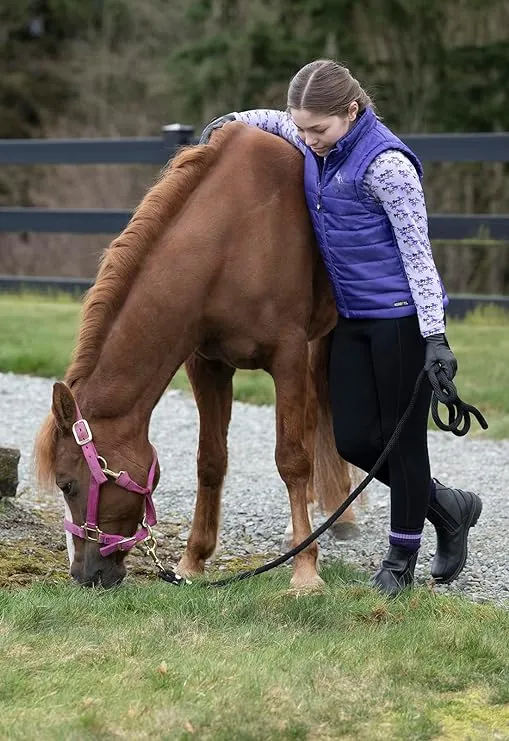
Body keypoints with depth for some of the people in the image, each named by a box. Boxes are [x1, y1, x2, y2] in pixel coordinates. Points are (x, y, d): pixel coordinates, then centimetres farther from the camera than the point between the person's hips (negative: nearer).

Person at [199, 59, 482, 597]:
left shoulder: (385, 162, -18)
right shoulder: (318, 147, 6)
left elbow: (416, 249, -18)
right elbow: (278, 122, 31)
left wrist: (435, 334, -21)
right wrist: (230, 122, 14)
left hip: (400, 317, -8)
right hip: (352, 317, 8)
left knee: (402, 437, 2)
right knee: (354, 440, 7)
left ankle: (401, 558, 17)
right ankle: (448, 506, 27)